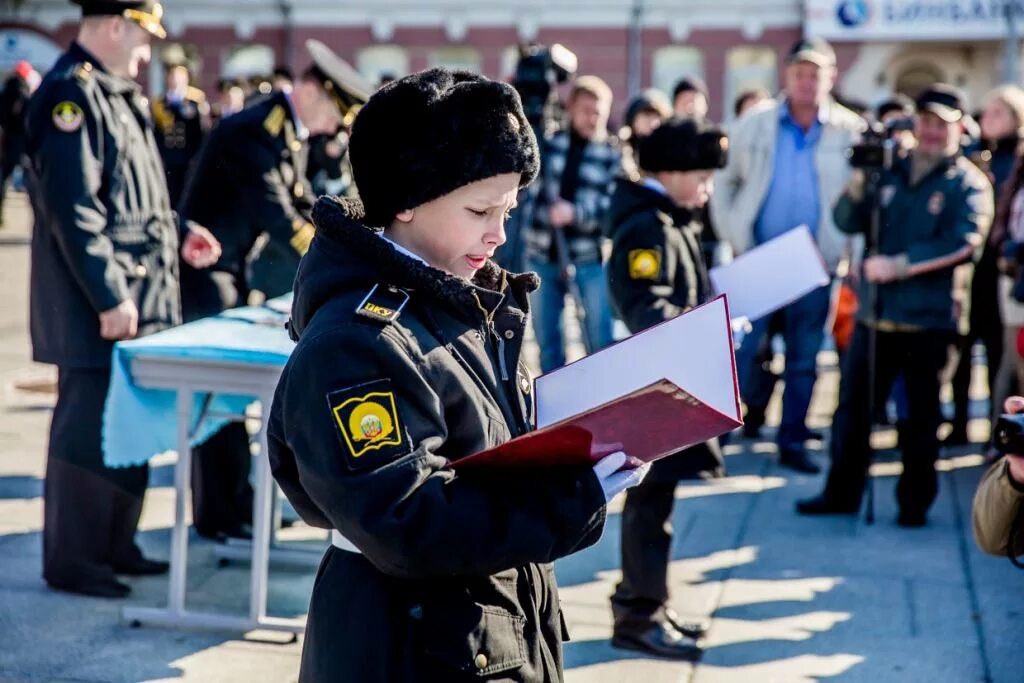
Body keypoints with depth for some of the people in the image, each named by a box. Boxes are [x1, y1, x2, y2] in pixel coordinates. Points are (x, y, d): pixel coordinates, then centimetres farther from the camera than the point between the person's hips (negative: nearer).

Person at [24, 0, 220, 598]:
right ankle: (71, 560, 9)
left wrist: (179, 235, 14)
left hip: (142, 297, 10)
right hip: (98, 307, -10)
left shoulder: (118, 94, 16)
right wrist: (110, 296, -22)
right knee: (87, 429, -2)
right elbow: (74, 208, -21)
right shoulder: (72, 94, -15)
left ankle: (115, 543, 27)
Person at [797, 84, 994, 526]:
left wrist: (899, 265, -21)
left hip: (929, 318, -4)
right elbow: (848, 222, 4)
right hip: (876, 311, 4)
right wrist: (858, 184, -15)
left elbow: (963, 243, -15)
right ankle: (842, 493, 18)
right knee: (852, 406, 7)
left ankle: (914, 502, 17)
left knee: (921, 414, 6)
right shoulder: (891, 172, 12)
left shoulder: (968, 183, -1)